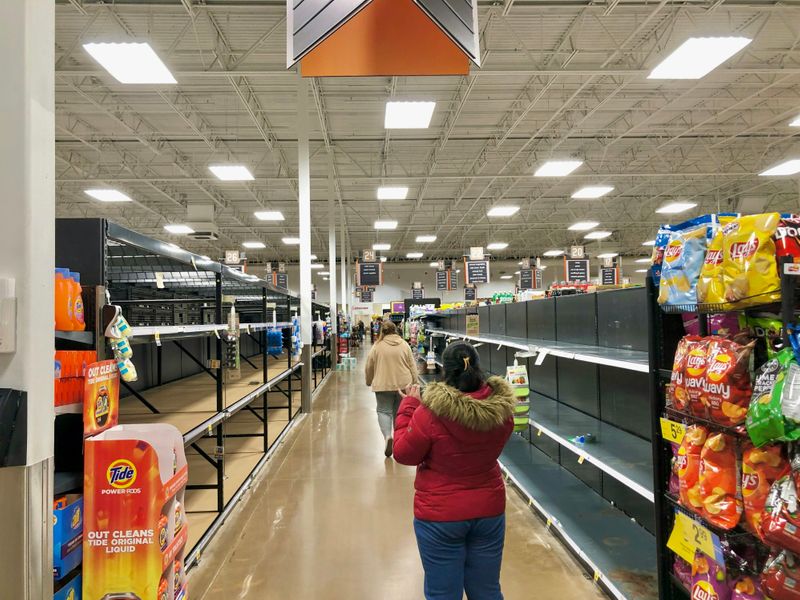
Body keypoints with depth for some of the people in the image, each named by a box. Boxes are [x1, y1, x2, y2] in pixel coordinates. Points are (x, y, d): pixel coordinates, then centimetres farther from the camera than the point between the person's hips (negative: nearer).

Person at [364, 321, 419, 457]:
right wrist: (415, 383, 12)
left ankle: (387, 436, -17)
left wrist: (369, 381, 19)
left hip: (383, 385, -2)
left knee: (384, 411, 5)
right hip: (404, 384, 2)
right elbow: (412, 366, 3)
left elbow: (369, 367, 3)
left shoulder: (377, 346, -3)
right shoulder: (404, 345, 2)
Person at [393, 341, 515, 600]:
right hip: (490, 510, 4)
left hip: (440, 516, -4)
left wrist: (408, 405, -3)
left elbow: (403, 454, -10)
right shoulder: (501, 408, -11)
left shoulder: (431, 412, -25)